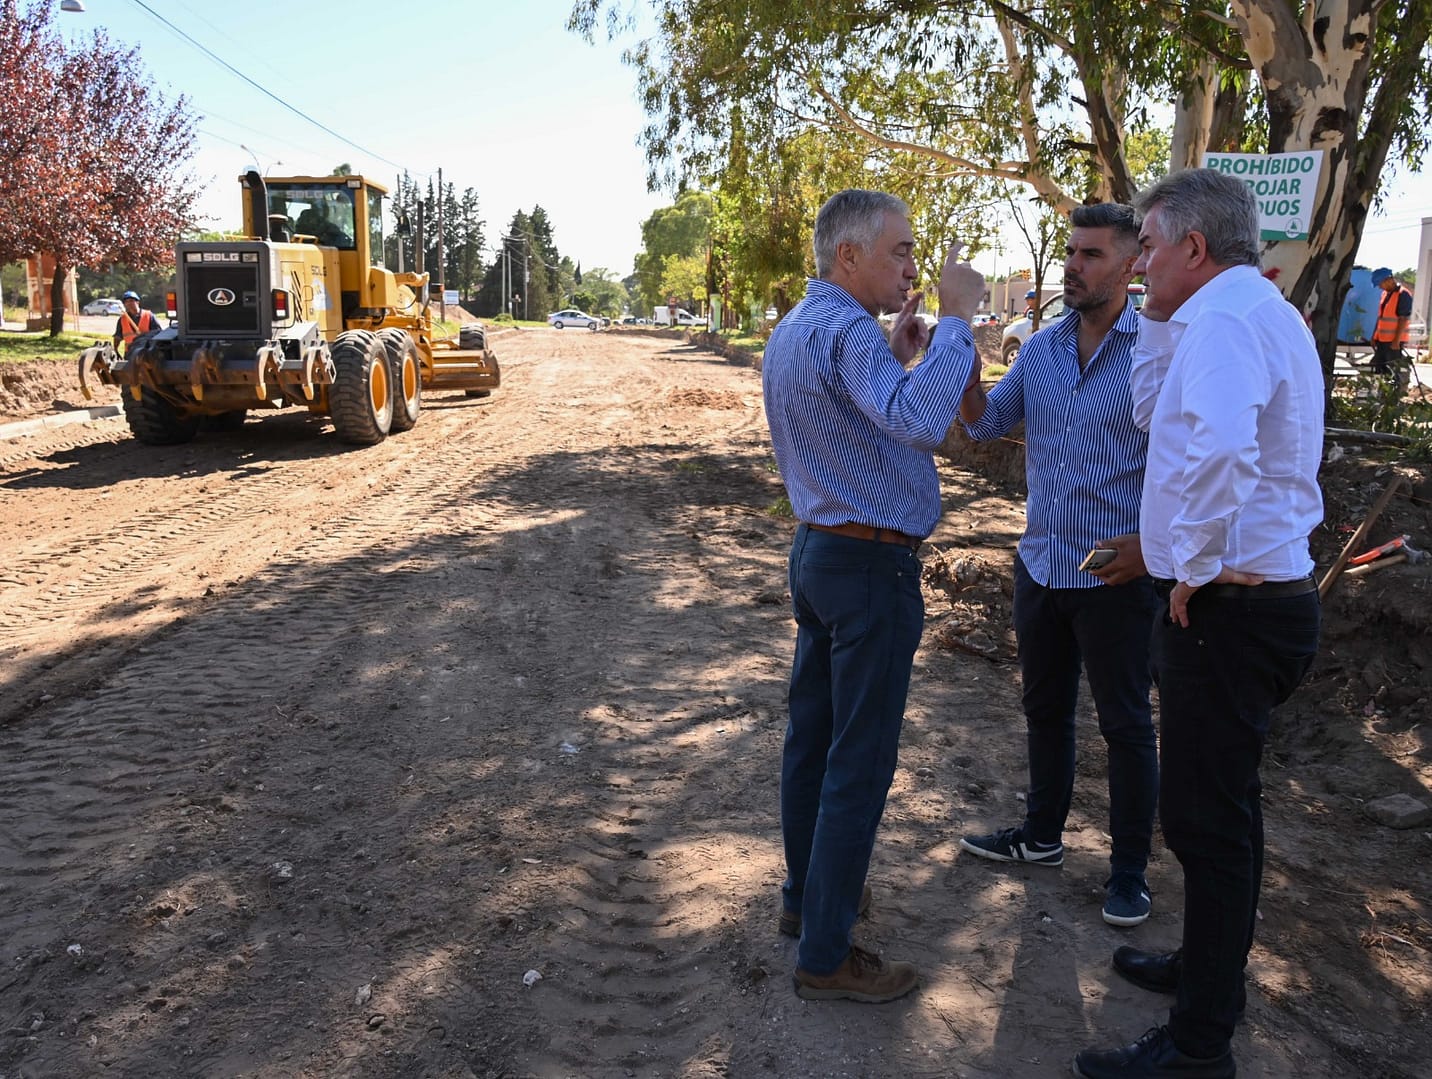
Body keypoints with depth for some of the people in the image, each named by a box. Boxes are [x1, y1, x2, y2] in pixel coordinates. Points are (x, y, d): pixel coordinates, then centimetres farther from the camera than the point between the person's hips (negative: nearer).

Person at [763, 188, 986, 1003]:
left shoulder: (794, 330, 12)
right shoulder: (846, 332, -20)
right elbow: (918, 423, -38)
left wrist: (896, 356, 12)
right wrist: (957, 318, -28)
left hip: (818, 549, 10)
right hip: (871, 568, -10)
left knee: (814, 731, 19)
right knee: (860, 760, -2)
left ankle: (808, 892, 35)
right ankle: (827, 956, 9)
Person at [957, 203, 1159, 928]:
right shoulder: (1040, 349, 7)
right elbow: (984, 425, 4)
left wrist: (1151, 542, -20)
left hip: (1116, 575, -6)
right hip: (1041, 563, 6)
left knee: (1125, 725, 6)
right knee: (1045, 709, 19)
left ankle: (1129, 869, 22)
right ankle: (1042, 833, 37)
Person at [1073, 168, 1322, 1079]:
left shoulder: (1225, 319, -18)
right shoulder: (1256, 312, 15)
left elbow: (1220, 450, -36)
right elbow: (1154, 409, 24)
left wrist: (1198, 567, -23)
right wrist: (1161, 319, 14)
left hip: (1227, 606, -11)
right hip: (1261, 597, 11)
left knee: (1208, 817, 0)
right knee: (1220, 806, 22)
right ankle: (1209, 967, 41)